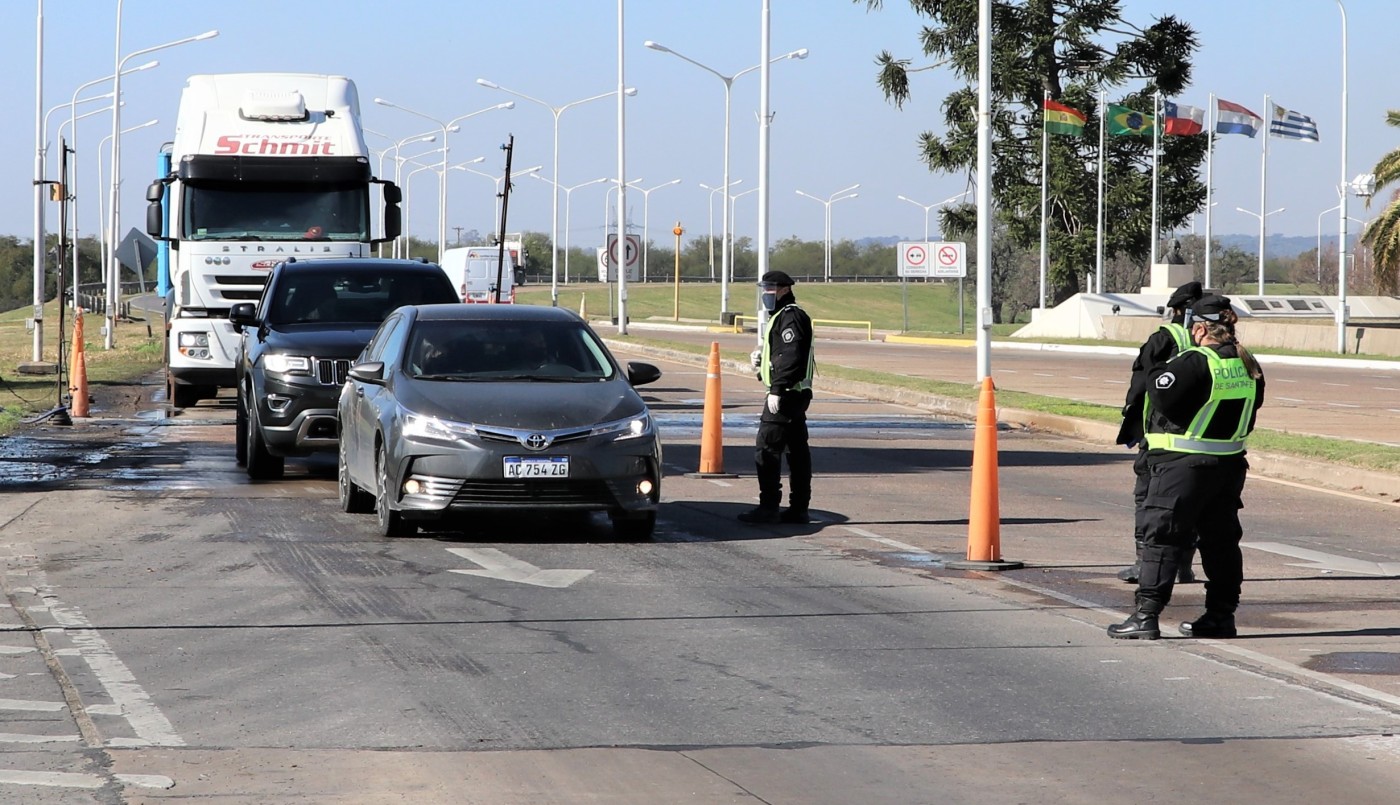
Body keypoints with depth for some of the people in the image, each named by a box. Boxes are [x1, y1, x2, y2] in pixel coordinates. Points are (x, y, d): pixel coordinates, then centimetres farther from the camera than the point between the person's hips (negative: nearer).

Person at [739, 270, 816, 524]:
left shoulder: (790, 317, -14)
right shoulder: (781, 316, 19)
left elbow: (791, 358, -23)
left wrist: (777, 390, -24)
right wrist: (762, 357, 10)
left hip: (786, 393, -11)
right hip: (796, 394, 11)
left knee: (767, 449, -9)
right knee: (797, 450, 10)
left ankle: (769, 507, -9)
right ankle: (799, 508, 13)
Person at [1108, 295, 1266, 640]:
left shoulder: (1195, 363, -18)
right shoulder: (1247, 366, 7)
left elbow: (1161, 395, -23)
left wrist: (1157, 375, -4)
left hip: (1183, 465, -7)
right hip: (1230, 463, 7)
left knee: (1161, 536, -3)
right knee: (1221, 539, 14)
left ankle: (1146, 615, -6)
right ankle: (1221, 614, 18)